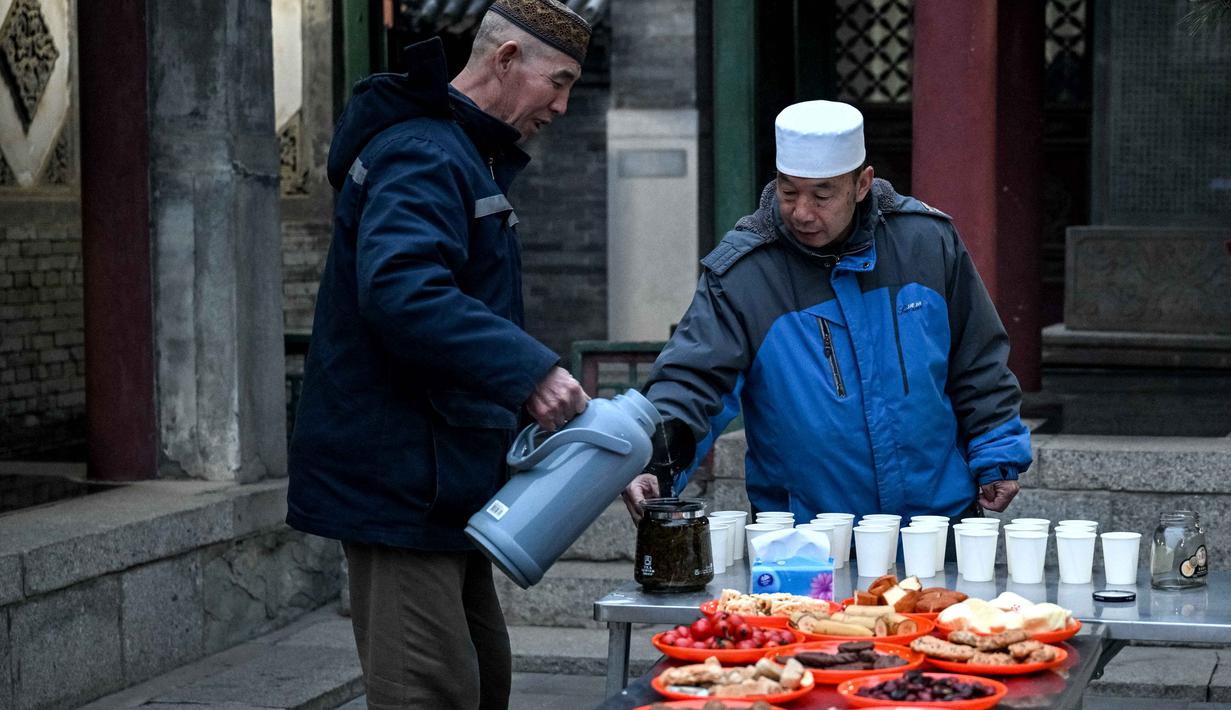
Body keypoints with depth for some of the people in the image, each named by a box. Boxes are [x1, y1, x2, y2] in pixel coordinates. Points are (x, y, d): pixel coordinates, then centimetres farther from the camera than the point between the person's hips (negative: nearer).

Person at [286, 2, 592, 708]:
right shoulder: (420, 155, -15)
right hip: (401, 483, -11)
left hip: (443, 483, 11)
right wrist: (527, 369, -37)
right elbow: (400, 291, -33)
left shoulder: (468, 159, 20)